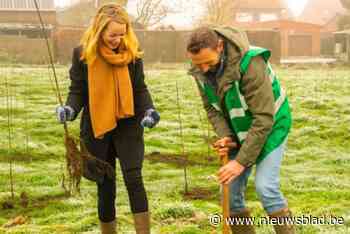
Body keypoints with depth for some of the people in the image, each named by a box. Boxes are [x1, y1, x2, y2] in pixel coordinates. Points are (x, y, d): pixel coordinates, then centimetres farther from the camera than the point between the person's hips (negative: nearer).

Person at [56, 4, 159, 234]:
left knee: (133, 178, -14)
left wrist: (149, 109, -14)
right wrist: (70, 109, -21)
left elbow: (140, 89, 4)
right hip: (97, 128, 1)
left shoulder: (132, 53, -3)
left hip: (128, 125, 0)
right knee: (105, 185, 10)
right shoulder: (83, 53, -6)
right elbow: (77, 90, -1)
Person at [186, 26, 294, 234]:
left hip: (270, 127, -6)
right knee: (230, 191, 2)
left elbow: (264, 118, -31)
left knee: (265, 187, -18)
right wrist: (226, 136, -18)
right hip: (239, 132, 6)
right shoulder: (200, 70, -12)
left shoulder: (250, 64, -32)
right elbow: (212, 107, 0)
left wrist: (241, 161, -30)